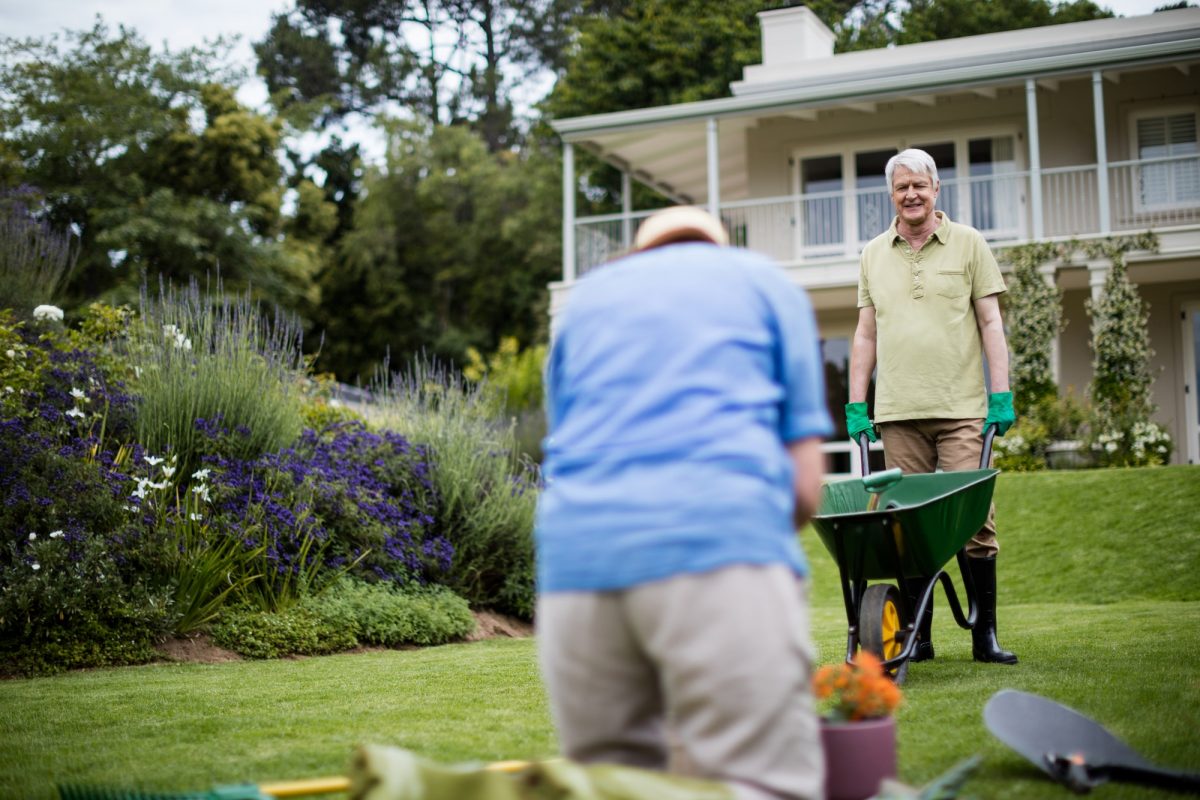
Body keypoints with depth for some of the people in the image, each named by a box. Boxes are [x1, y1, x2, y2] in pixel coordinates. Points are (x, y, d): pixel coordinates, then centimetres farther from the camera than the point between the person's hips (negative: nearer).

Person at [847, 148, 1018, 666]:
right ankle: (917, 634, 7)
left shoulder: (968, 244, 8)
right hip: (898, 411, 2)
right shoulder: (873, 254, 14)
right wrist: (856, 404, 10)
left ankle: (985, 633, 1)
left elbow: (990, 322, 5)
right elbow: (866, 334, 16)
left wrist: (1002, 394, -3)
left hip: (962, 408, -2)